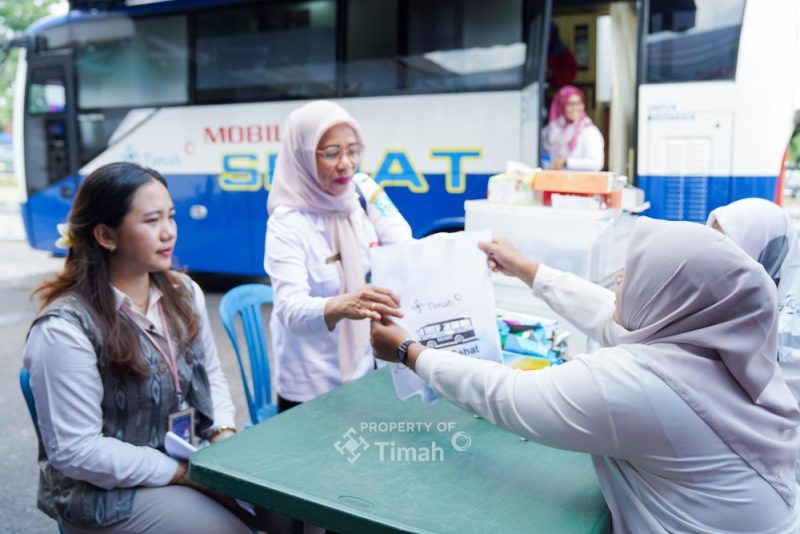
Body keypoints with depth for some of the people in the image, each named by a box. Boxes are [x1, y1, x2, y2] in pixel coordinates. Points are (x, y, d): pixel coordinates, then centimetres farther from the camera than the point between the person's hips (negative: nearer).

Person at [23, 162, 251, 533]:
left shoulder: (184, 293, 1)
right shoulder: (65, 328, -21)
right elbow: (76, 452, -21)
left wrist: (223, 436, -7)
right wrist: (189, 474, -20)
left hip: (193, 458, 6)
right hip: (104, 492, -6)